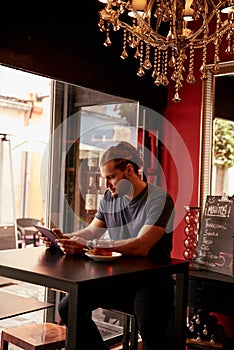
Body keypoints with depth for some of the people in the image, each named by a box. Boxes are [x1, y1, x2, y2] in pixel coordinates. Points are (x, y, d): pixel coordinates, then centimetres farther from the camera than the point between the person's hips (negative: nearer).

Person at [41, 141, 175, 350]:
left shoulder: (159, 199, -13)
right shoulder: (110, 198, 10)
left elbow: (141, 247, -25)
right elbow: (92, 231, 19)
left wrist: (86, 246, -30)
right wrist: (65, 239, -2)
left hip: (151, 280, -6)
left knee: (149, 329, -32)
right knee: (69, 307, -7)